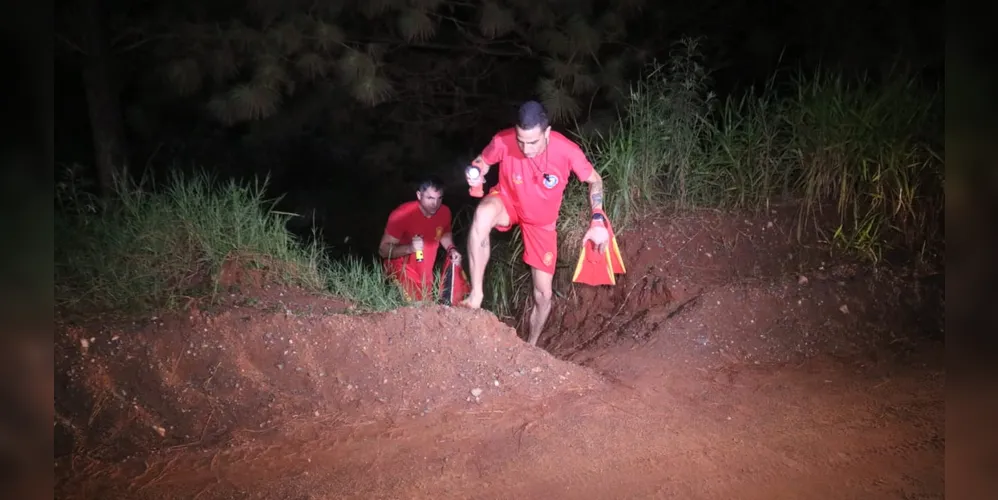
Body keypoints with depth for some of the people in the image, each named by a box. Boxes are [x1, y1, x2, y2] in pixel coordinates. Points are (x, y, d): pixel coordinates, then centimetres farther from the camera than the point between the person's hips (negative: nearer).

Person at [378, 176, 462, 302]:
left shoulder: (444, 212, -8)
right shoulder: (402, 215, -24)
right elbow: (383, 250, -22)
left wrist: (451, 249, -6)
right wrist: (409, 248, -39)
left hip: (425, 273, 6)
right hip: (402, 271, -6)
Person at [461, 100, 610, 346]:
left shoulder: (567, 151, -30)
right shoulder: (503, 141, -30)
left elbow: (595, 181, -12)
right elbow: (482, 162, -7)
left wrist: (597, 221, -23)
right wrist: (476, 175, -32)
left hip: (542, 222, 1)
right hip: (508, 202, -1)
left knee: (543, 295, 4)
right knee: (483, 213, -41)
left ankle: (530, 346, 34)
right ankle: (476, 295, -29)